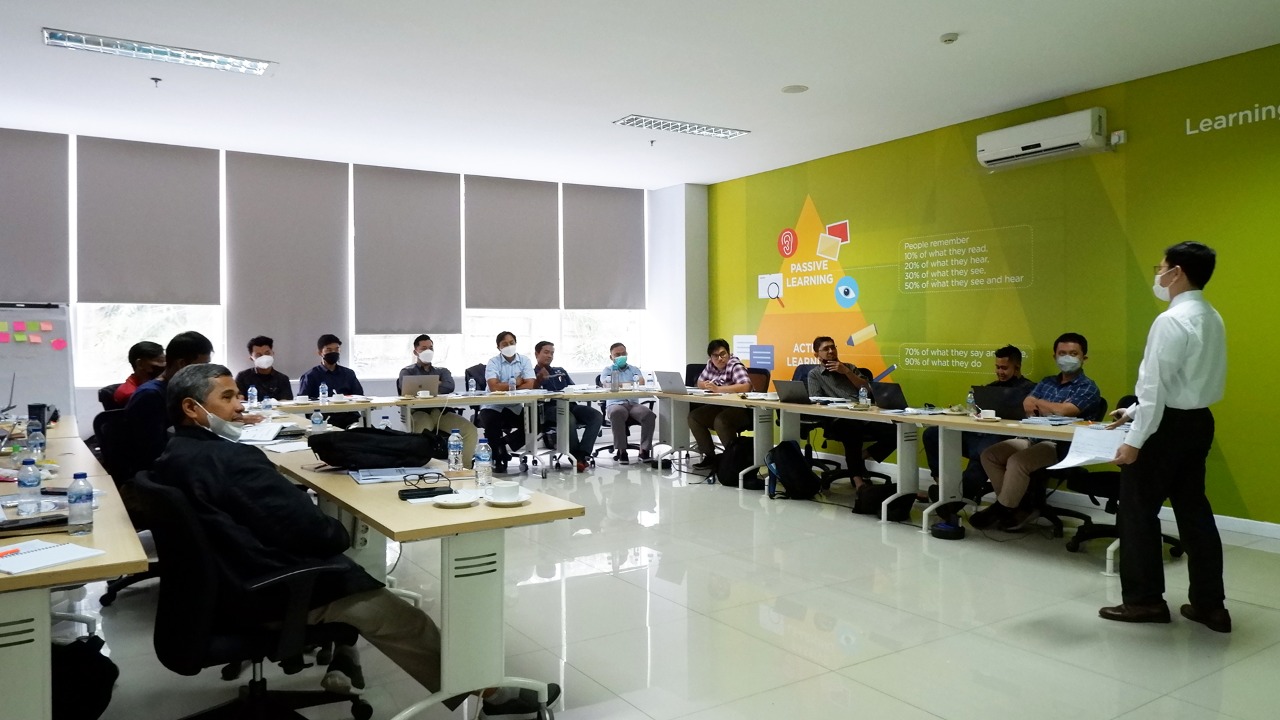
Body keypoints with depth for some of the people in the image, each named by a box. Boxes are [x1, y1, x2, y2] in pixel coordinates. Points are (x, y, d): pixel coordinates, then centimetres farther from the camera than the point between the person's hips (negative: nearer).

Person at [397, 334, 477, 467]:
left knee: (470, 430, -23)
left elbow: (450, 386, 1)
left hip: (442, 412, 3)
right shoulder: (407, 371, 19)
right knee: (419, 435, -39)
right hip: (420, 412, -3)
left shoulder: (442, 371, 26)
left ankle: (465, 467, -19)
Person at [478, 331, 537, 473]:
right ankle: (498, 457, -6)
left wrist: (504, 387, -14)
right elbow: (494, 387, -19)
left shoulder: (524, 361, 3)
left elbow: (529, 385, -11)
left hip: (515, 407, 3)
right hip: (494, 407, -3)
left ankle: (502, 447, 1)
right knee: (490, 423, -32)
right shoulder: (493, 362, -4)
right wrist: (515, 383, -9)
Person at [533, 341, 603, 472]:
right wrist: (540, 380, -16)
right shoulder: (533, 374, 12)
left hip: (569, 405, 6)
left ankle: (582, 454, -32)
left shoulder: (561, 371, 30)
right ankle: (576, 457, -26)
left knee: (597, 416, -22)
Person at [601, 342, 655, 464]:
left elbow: (641, 384, 1)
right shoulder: (607, 370, 16)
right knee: (617, 413, -40)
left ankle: (644, 450, -25)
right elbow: (608, 386, -4)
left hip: (633, 404, 3)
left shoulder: (634, 369, 22)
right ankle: (621, 450, -31)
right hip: (615, 404, -2)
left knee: (649, 414, -30)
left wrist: (619, 385, -11)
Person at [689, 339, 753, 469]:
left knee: (720, 421, -33)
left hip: (741, 409, -8)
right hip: (720, 406, 8)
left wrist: (718, 389, -31)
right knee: (693, 417, -6)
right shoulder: (710, 365, 5)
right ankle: (710, 456, 2)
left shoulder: (735, 365, -17)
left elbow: (746, 386, -33)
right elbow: (700, 382, 17)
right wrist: (706, 385, -10)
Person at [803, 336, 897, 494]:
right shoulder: (814, 374, 16)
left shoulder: (849, 367, 26)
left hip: (864, 417, 4)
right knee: (853, 427, -40)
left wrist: (847, 372, 2)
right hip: (838, 421, -4)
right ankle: (857, 479, -39)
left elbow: (868, 391, 13)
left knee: (894, 434, -22)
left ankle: (861, 456, -4)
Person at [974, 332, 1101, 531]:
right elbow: (1027, 405, 4)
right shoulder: (1047, 382, 19)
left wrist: (1038, 404, 0)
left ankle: (1000, 511, -12)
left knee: (1017, 462, -30)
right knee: (989, 455, -7)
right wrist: (1049, 409, -16)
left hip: (1061, 445, -8)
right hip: (1032, 439, 8)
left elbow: (1064, 410, -17)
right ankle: (1014, 507, -4)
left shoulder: (1088, 388, -1)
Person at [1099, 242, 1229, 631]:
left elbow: (1157, 385, -22)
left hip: (1168, 426, -9)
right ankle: (1209, 604, 21)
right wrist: (1134, 410, 21)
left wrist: (1135, 439, -19)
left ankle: (1144, 599, 13)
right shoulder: (1211, 318, 11)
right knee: (1193, 510, 14)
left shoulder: (1172, 321, -19)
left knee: (1137, 510, 3)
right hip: (1197, 422, 9)